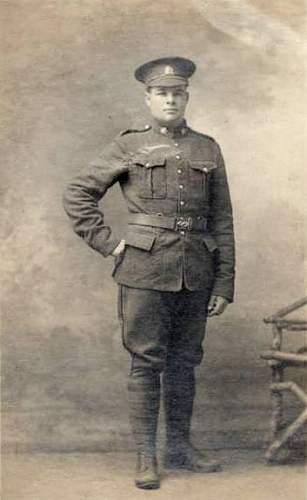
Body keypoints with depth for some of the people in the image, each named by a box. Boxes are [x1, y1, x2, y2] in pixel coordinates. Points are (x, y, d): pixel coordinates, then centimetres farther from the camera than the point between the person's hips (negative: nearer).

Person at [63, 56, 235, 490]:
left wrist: (224, 284, 5)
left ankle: (180, 446, 24)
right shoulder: (129, 146, 2)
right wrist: (107, 243, -4)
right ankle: (146, 457, 9)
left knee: (185, 361, 11)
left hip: (196, 272, 3)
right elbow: (77, 194, 4)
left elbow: (222, 221, 9)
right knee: (147, 361, 0)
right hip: (146, 268, -3)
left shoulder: (208, 149, 10)